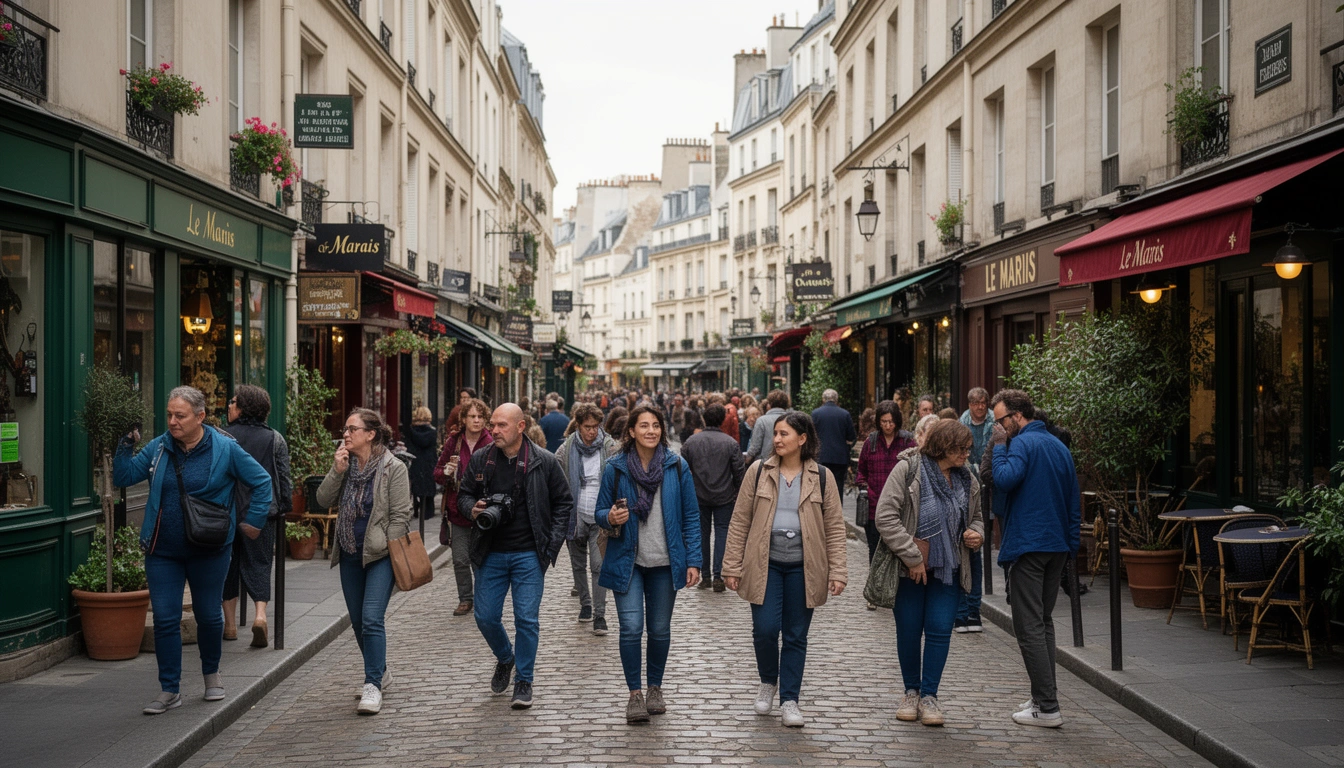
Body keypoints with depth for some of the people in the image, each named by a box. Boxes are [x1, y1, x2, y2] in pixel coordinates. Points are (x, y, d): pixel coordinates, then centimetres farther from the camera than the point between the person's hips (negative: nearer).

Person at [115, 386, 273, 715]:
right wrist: (126, 445, -10)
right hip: (162, 551, 2)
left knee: (209, 615, 11)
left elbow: (261, 481, 0)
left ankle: (211, 673, 36)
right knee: (165, 619, -1)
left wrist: (253, 521, -2)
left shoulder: (225, 449, -7)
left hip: (208, 550, -2)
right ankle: (169, 690, 8)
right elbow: (123, 478, 2)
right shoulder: (158, 448, 2)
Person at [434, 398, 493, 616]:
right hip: (457, 510, 2)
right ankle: (465, 600, 20)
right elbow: (437, 473, 11)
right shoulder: (453, 442, 4)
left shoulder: (490, 445, -3)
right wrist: (446, 472, -11)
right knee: (460, 559, 4)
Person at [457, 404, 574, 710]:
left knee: (527, 619, -2)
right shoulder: (480, 460, 1)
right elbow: (463, 495, 14)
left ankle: (523, 681, 13)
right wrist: (471, 508, -10)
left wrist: (552, 543, -5)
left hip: (529, 555, -3)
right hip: (491, 554, 3)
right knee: (486, 617, 6)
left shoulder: (544, 461, -5)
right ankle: (505, 658, 36)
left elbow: (564, 502, 3)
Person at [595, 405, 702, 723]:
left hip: (665, 564, 1)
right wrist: (611, 518, -18)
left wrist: (693, 560, -3)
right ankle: (635, 693, 4)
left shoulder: (677, 467, 0)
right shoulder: (615, 467, -2)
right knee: (631, 628, -9)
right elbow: (601, 512, 6)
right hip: (627, 562, -1)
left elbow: (691, 516, 3)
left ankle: (655, 688, 27)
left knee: (660, 629, 9)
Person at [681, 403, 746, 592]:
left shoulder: (691, 442, -2)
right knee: (722, 532, 4)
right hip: (724, 497, -2)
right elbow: (739, 472, -6)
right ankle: (717, 576, -3)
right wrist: (739, 492, 8)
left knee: (702, 533, 12)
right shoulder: (731, 443, -9)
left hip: (699, 497, 2)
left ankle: (705, 575, 15)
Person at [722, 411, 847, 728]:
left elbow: (835, 528, 4)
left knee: (796, 635, 5)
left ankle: (789, 700, 16)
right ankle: (768, 681, 22)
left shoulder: (822, 477, 2)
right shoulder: (759, 471, 2)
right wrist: (732, 566, 0)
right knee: (765, 629, -7)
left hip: (802, 567, 0)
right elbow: (740, 521, 4)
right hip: (765, 563, 0)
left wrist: (838, 571, -4)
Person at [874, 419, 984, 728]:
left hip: (947, 569, 4)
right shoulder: (908, 470, -11)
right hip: (909, 569, -3)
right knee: (908, 631, 5)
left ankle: (929, 695, 11)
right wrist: (912, 557, -17)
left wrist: (977, 533, -3)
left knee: (940, 630, -1)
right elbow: (886, 517, -16)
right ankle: (912, 692, 23)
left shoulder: (967, 480, 6)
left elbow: (976, 516, 22)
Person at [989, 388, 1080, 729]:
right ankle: (1045, 694, 22)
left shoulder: (1023, 443, -12)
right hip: (1058, 546, 9)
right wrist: (1071, 545, 20)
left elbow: (1005, 479, -29)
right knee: (1044, 621, 19)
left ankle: (1047, 708, -6)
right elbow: (1074, 502, 17)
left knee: (1029, 627, -5)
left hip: (1028, 546, -9)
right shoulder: (1059, 445, 15)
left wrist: (999, 450, -10)